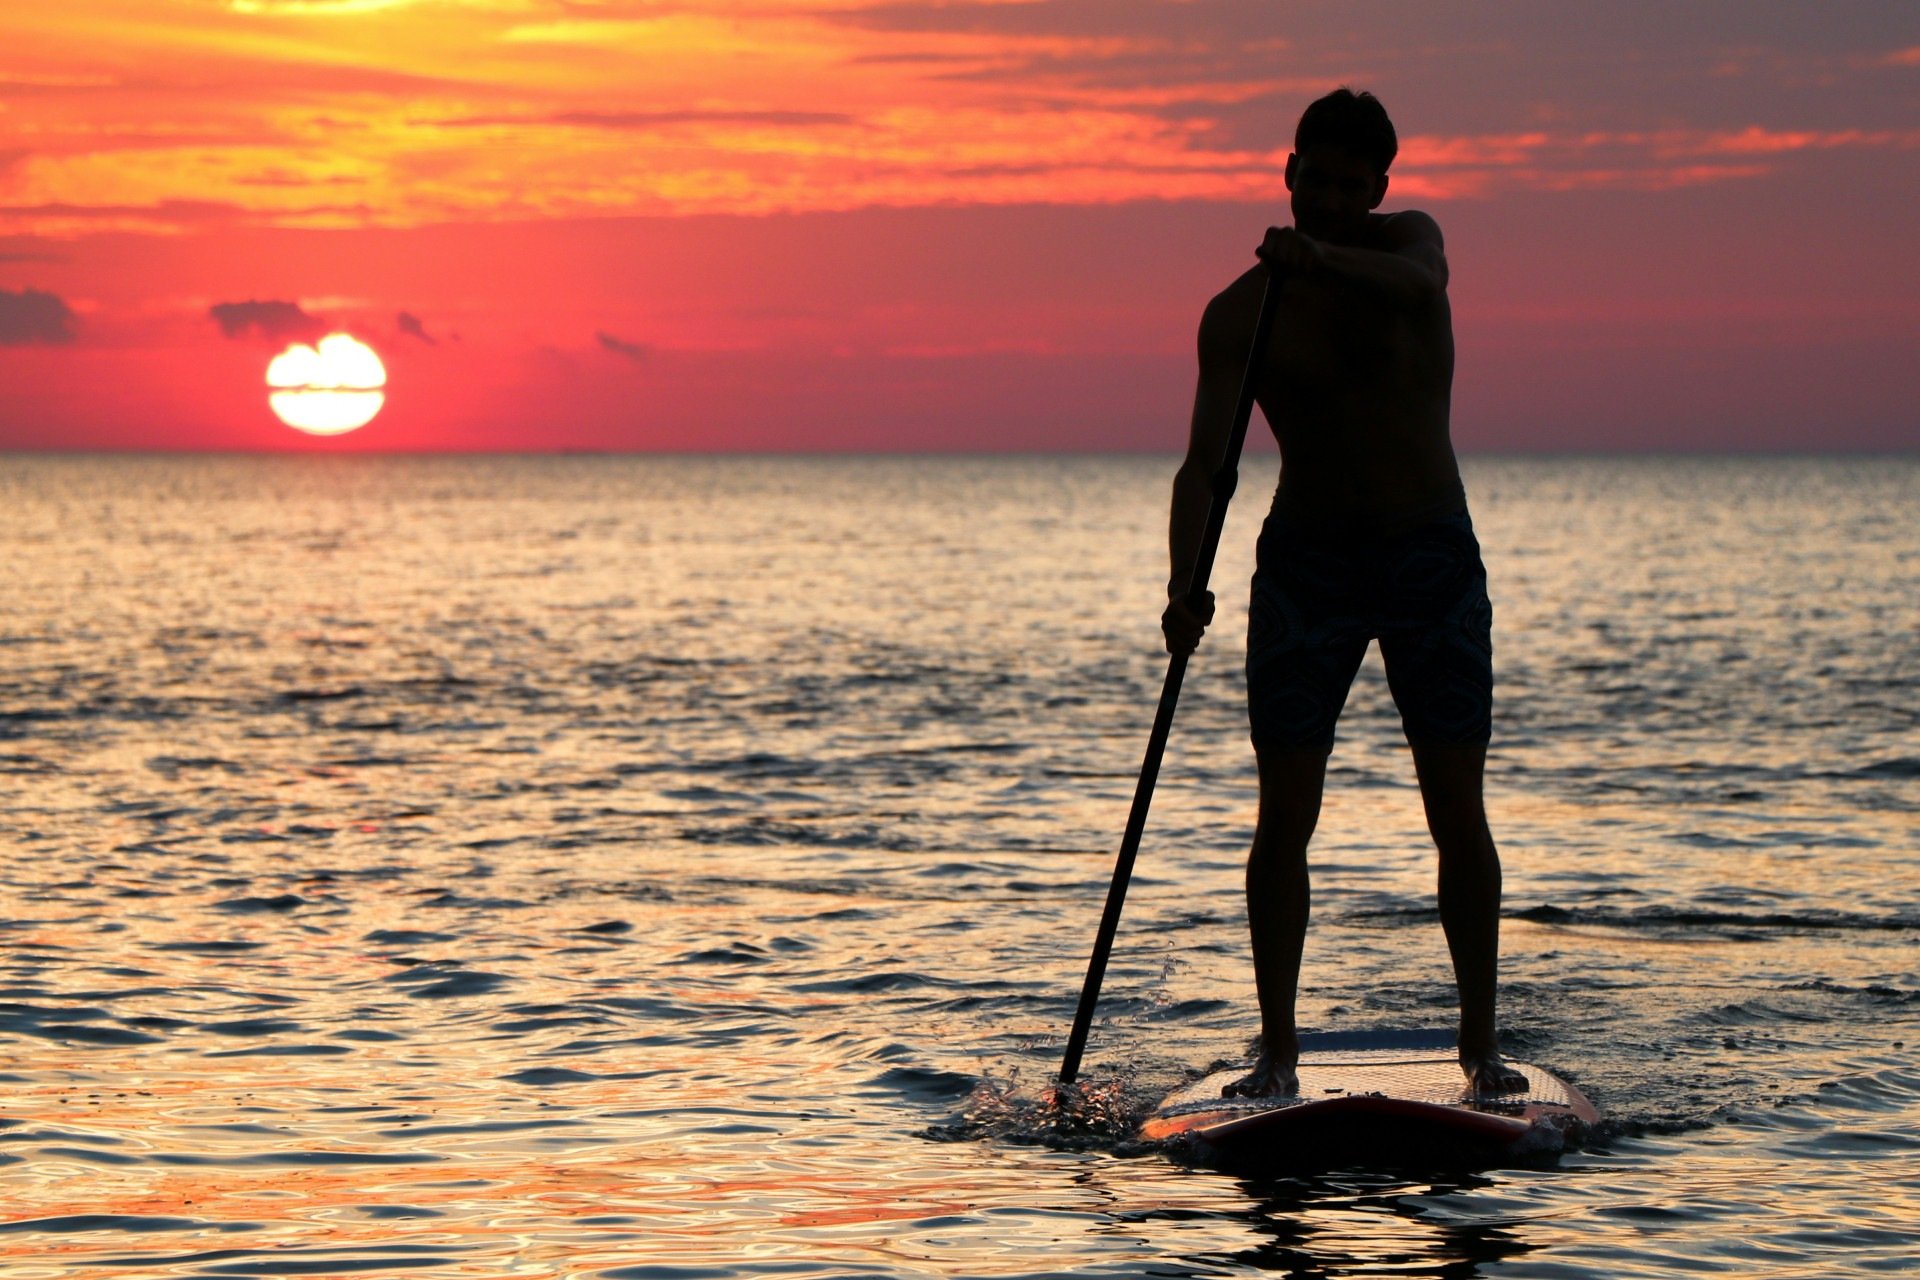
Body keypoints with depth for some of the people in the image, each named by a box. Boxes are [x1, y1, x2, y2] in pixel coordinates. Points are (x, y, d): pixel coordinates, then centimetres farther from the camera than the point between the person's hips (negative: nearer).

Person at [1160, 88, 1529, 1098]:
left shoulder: (1405, 241, 0)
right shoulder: (1239, 313, -2)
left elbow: (1418, 285, -27)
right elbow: (1206, 457, -12)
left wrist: (1327, 259, -47)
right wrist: (1185, 580, -29)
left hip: (1434, 558, 0)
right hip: (1306, 561, 0)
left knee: (1457, 814, -2)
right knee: (1284, 816, -6)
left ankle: (1480, 1042, 7)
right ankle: (1276, 1050, 0)